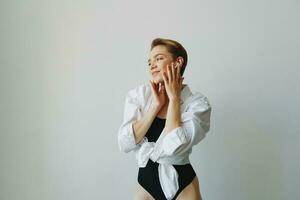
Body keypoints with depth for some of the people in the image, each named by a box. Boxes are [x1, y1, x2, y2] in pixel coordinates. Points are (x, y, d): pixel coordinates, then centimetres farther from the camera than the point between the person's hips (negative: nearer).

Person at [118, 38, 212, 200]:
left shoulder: (197, 102, -11)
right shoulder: (138, 95, -4)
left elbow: (173, 147, -24)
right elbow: (124, 144, -13)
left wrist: (174, 98, -16)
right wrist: (156, 105, -14)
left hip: (182, 183, -2)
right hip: (146, 181, 2)